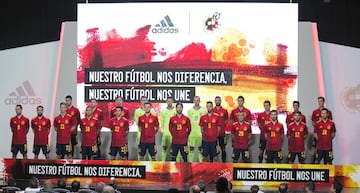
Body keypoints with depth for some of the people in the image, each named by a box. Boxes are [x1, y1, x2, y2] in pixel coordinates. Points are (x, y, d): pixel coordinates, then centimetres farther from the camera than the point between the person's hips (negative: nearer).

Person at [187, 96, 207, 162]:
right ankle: (190, 162, 10)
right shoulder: (190, 110, 7)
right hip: (192, 132, 1)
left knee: (200, 148, 4)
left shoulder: (203, 111, 3)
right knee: (191, 148, 4)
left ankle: (201, 162, 9)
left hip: (200, 133, -1)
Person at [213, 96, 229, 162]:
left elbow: (226, 121, 8)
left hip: (222, 133, 0)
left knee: (223, 149, 4)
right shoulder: (211, 111, 4)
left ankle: (224, 162, 10)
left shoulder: (224, 111, 4)